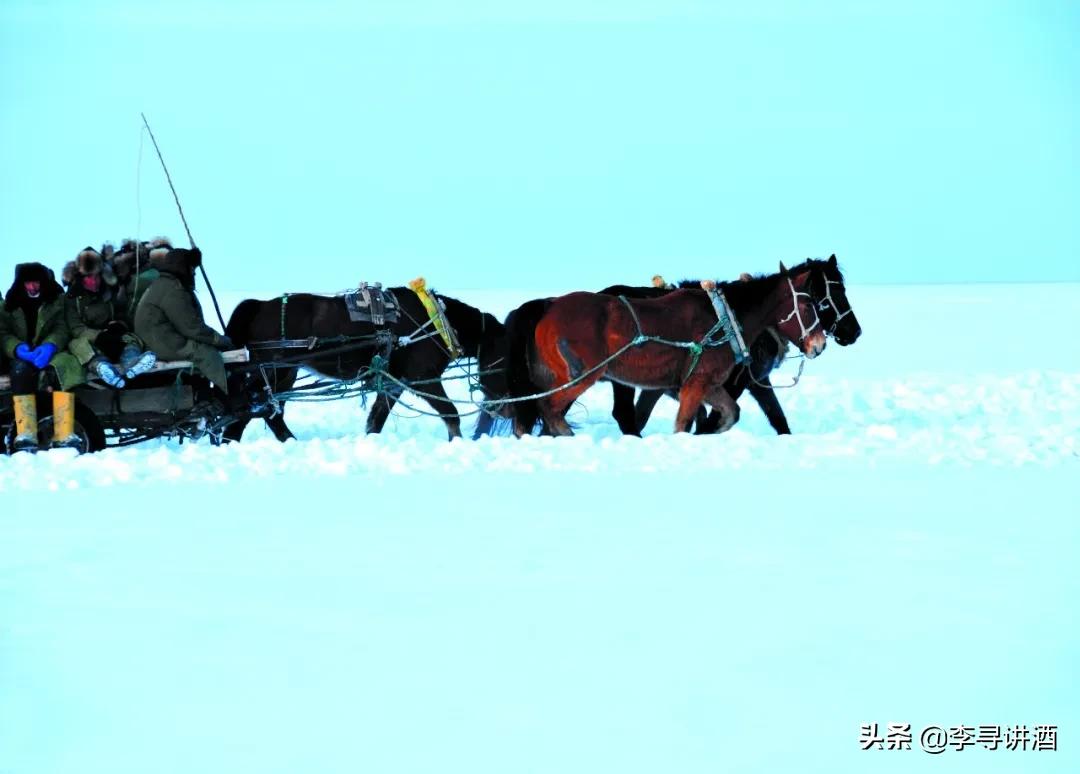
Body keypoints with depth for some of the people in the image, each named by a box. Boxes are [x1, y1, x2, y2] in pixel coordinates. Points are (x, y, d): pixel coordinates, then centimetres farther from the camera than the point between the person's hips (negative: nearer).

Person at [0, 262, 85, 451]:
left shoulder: (57, 300, 5)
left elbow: (62, 329, -6)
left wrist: (50, 346, -28)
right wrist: (19, 348, -22)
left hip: (50, 355, -1)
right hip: (24, 356, 1)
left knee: (63, 367, -35)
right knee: (21, 369, -35)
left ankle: (64, 436, -41)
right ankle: (25, 435, -45)